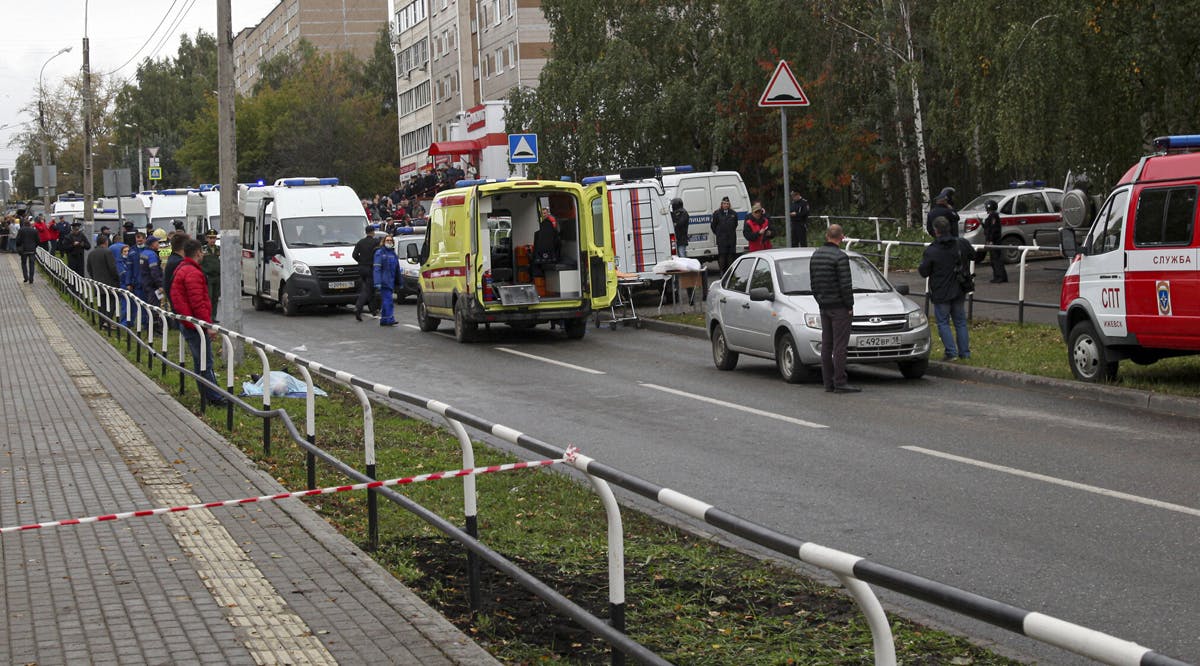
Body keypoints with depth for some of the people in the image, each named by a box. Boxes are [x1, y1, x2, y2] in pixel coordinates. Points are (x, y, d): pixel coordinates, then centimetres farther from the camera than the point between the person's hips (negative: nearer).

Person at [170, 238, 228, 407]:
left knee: (199, 361, 16)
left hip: (187, 323, 11)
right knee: (205, 363, -7)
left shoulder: (181, 270, 16)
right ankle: (214, 398, -5)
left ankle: (206, 395, 22)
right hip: (196, 325, -11)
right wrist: (209, 325, -21)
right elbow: (198, 302, -24)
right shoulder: (192, 273, -18)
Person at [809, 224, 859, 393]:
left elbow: (813, 283, 16)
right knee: (839, 345, -7)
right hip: (839, 306, -8)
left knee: (826, 344, 9)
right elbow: (845, 285, -17)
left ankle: (828, 382, 12)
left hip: (824, 307, 8)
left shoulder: (815, 255, 10)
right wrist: (850, 306, -7)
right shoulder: (840, 257, -15)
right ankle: (839, 383, -8)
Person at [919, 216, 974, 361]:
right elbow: (973, 255, 14)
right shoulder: (962, 244, -4)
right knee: (960, 322, 15)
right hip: (959, 291, 4)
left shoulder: (931, 250, -17)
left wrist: (923, 262, 8)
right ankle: (965, 352, 16)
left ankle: (951, 352, -4)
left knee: (943, 322, 5)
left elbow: (923, 272, -11)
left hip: (941, 293, -4)